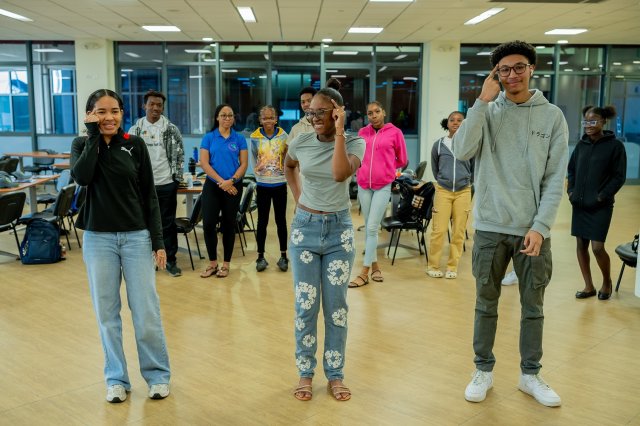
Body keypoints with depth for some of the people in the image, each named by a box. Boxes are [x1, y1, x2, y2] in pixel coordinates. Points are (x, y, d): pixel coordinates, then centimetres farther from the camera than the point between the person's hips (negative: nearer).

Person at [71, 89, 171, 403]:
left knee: (146, 312, 0)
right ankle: (116, 379, 22)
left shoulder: (135, 144, 2)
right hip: (98, 239, 1)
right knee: (107, 313, 7)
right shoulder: (81, 145, 4)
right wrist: (94, 135, -11)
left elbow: (149, 195, 2)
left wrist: (158, 241, -2)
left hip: (136, 236, -1)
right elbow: (82, 177, -18)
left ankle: (157, 375, 17)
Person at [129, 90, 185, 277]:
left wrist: (177, 179, -2)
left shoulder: (171, 129, 0)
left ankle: (170, 260, 16)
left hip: (166, 184, -1)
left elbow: (179, 155, 2)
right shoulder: (135, 130, 3)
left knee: (168, 223, 6)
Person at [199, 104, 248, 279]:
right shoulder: (209, 138, 1)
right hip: (212, 185, 0)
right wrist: (221, 181, -13)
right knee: (208, 223, -6)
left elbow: (244, 164, -1)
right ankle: (212, 263, 12)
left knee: (229, 224, 7)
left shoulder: (239, 138, 2)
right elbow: (204, 163, -5)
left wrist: (231, 181, -16)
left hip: (234, 187, 0)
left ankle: (225, 264, 18)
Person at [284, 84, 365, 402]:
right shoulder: (300, 142, -2)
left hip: (339, 229, -1)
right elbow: (288, 167, 21)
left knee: (336, 306, 6)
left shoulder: (354, 143, -9)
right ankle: (305, 373, 19)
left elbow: (340, 174, -29)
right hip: (305, 228, 1)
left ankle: (335, 374, 19)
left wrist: (340, 132, -26)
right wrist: (297, 197, 10)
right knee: (305, 305, 5)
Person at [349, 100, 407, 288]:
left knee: (372, 227, -8)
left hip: (383, 186, -4)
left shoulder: (394, 132, -3)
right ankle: (375, 266, 24)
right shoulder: (362, 132, 6)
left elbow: (402, 160, 7)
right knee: (368, 227, 10)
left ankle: (364, 273, -2)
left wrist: (384, 169, 10)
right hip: (363, 185, 4)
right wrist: (364, 170, 9)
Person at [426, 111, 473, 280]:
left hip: (463, 192, 1)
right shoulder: (438, 144, 1)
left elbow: (474, 168, 14)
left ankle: (452, 267, 14)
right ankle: (433, 266, 8)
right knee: (439, 230, -4)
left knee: (459, 232, 4)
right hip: (443, 191, -1)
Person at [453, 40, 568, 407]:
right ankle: (484, 371, 24)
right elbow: (462, 152, -15)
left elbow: (556, 180, -2)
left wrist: (540, 227, -11)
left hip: (533, 229, 0)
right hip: (491, 227, 0)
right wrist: (483, 101, -14)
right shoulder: (487, 112, 3)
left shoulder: (553, 116, 1)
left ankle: (531, 374, 26)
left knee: (533, 307, 11)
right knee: (486, 304, 10)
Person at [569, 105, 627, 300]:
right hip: (579, 204, 5)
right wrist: (571, 190, 4)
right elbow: (571, 169, 17)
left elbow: (619, 177, -7)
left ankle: (607, 282, 19)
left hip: (600, 206, -5)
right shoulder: (582, 144, 7)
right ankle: (589, 286, 20)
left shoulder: (615, 146, -7)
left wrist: (602, 196, -13)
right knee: (581, 245, 7)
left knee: (597, 247, -7)